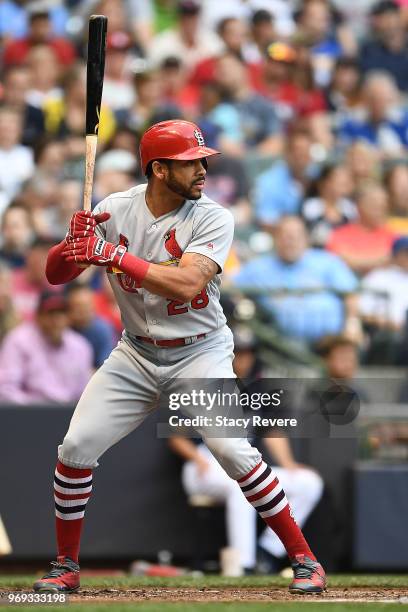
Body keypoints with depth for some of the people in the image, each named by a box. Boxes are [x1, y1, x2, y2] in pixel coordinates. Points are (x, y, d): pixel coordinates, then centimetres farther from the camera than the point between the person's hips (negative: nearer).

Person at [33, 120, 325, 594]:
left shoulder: (212, 218, -14)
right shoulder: (114, 211, -6)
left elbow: (185, 285, -30)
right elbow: (55, 275, -4)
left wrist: (111, 254, -34)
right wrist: (74, 244, -27)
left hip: (200, 354, -3)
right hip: (135, 355, 3)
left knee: (234, 452, -18)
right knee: (75, 448, -5)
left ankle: (304, 559, -6)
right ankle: (66, 567, 13)